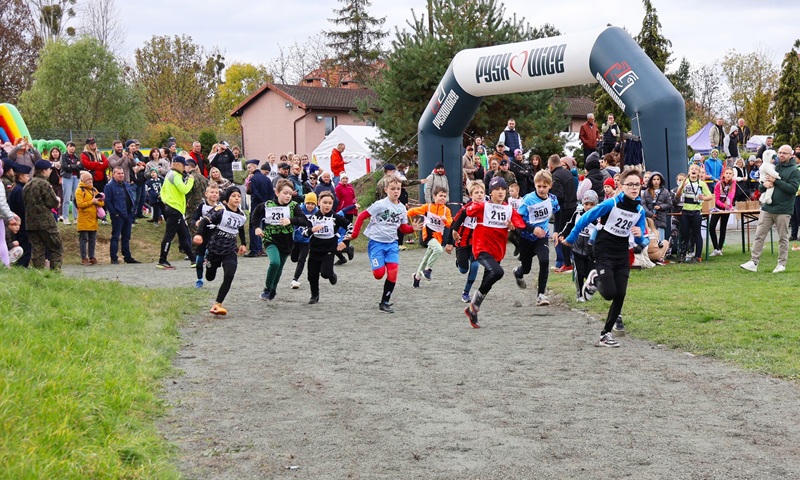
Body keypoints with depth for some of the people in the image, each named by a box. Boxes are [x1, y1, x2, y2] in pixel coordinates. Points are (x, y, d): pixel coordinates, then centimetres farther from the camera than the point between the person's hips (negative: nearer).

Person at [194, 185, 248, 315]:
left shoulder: (242, 215, 5)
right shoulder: (220, 210, -12)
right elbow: (205, 220, -22)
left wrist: (243, 244, 22)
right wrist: (199, 234, -38)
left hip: (230, 251, 3)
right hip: (214, 249, -3)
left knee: (229, 277, -20)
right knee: (210, 277, 15)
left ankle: (217, 305, -18)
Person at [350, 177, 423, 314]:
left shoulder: (402, 208, 6)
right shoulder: (380, 205, -11)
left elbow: (403, 229, 13)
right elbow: (361, 216, -8)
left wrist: (412, 228, -7)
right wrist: (355, 234, -10)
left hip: (392, 243, 4)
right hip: (376, 242, -4)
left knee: (393, 271, -12)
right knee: (379, 274, -13)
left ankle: (385, 303, 0)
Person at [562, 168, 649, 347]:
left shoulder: (640, 211, 0)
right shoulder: (611, 204, -16)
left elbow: (641, 241, 6)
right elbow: (585, 218, -8)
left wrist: (640, 236, -19)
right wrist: (571, 238, 0)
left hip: (622, 255, 5)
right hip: (604, 252, -5)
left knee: (620, 295, -1)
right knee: (610, 293, -16)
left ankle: (606, 333, 12)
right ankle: (595, 279, 20)